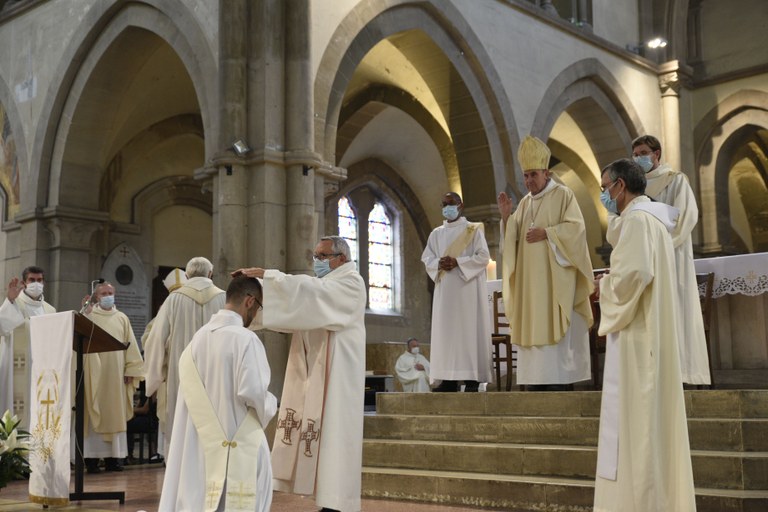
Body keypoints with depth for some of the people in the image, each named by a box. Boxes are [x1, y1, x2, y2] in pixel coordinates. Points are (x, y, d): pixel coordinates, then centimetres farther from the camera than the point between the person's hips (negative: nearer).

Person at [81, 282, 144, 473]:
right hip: (94, 374, -3)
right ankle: (91, 458, -1)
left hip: (115, 375, 3)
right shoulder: (89, 316, 4)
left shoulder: (122, 319, 12)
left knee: (115, 414, 4)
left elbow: (130, 346, 9)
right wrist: (84, 312, -25)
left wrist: (130, 370, 1)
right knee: (93, 414, -3)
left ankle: (112, 457, 9)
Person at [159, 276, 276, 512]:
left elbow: (191, 390, 12)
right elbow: (252, 391, -20)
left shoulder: (199, 337, 7)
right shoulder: (245, 338, -15)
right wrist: (269, 405, 1)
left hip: (202, 439, 7)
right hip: (239, 440, -7)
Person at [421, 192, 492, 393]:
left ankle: (472, 378, -7)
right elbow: (426, 258, 12)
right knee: (445, 330, -1)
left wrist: (458, 262, -16)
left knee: (469, 329, -7)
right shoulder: (436, 233, 16)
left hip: (468, 288, -4)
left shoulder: (473, 230, 3)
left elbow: (483, 256, -5)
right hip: (444, 289, 4)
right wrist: (438, 264, -10)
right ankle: (449, 379, -1)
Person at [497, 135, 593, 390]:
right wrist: (506, 217, -2)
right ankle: (536, 379, 5)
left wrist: (546, 233, -17)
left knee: (555, 328, -10)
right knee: (533, 328, 3)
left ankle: (559, 378, -8)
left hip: (554, 276, -6)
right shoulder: (524, 203, 17)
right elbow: (513, 239, 14)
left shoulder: (563, 195, -1)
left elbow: (576, 228, -10)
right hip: (530, 279, 6)